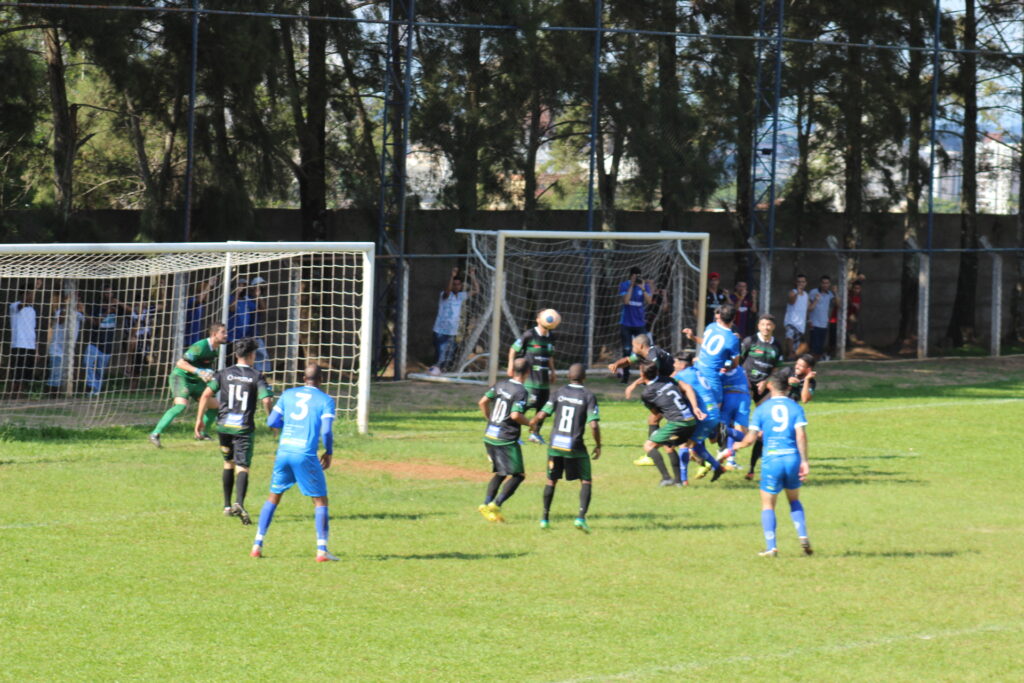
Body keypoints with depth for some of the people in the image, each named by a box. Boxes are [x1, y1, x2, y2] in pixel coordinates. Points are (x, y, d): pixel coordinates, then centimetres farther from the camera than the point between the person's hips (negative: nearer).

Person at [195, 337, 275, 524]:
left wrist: (199, 419, 1)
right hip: (244, 427, -3)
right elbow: (266, 401, -12)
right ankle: (239, 503, -31)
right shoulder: (256, 376, -2)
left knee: (228, 463, 21)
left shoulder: (224, 374, 6)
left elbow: (206, 394, -3)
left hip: (224, 425, 3)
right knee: (242, 467, -7)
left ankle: (227, 506, 26)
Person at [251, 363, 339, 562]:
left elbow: (272, 421, 10)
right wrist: (329, 452, 7)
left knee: (273, 497, 17)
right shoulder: (325, 400, 0)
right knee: (320, 501, 6)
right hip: (305, 455, -4)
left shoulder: (288, 395, 11)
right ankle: (322, 549, -3)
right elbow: (326, 431, -9)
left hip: (283, 451, 4)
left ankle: (257, 545, 13)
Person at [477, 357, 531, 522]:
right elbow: (515, 415, -25)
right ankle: (496, 505, -13)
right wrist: (529, 423, -7)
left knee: (500, 473, 19)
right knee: (518, 475, -1)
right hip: (506, 440, -8)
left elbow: (483, 402, 9)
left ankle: (487, 503, 4)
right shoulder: (521, 392, -14)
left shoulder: (501, 385, 7)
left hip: (489, 436, 8)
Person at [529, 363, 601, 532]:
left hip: (555, 444, 3)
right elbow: (594, 425, -13)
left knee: (552, 480, 19)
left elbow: (541, 415, -2)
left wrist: (532, 424, 20)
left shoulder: (559, 393, 2)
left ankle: (545, 518, 20)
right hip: (575, 447, -3)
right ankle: (581, 516, -9)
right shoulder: (589, 396, -4)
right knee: (585, 481, 8)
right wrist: (598, 445, 2)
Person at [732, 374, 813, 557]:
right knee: (794, 500, 23)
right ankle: (803, 537, 6)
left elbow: (750, 439, -2)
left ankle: (771, 547, -1)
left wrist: (738, 445, 19)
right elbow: (801, 435, -7)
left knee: (768, 505, 9)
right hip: (793, 458, 2)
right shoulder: (795, 407, 5)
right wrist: (804, 461, -6)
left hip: (771, 459, -2)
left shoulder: (762, 409, 3)